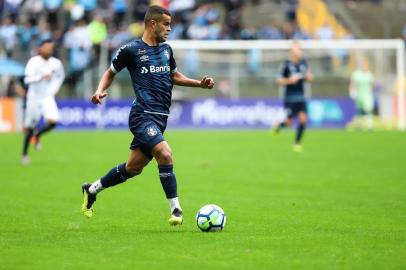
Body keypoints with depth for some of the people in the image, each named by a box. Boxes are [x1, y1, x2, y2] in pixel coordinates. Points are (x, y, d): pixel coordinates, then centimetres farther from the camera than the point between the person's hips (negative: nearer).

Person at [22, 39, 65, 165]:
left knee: (53, 121, -19)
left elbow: (60, 76, 19)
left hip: (47, 97, 2)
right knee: (29, 127, 2)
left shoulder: (56, 63, -1)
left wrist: (53, 90, 8)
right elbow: (27, 79, -21)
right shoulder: (33, 62, -12)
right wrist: (41, 77, -34)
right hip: (34, 98, -2)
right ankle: (25, 153, 19)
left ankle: (38, 135, 12)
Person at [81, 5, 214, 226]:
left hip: (160, 117, 7)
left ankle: (91, 190, 31)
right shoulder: (130, 50, -4)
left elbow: (174, 76, 30)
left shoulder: (166, 50, 15)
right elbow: (111, 72, 9)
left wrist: (199, 83, 16)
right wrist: (100, 90, -9)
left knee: (133, 167, 11)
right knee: (165, 154, -25)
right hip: (143, 115, -7)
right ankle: (176, 209, -17)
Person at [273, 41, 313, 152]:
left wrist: (308, 77, -6)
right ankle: (278, 126, 33)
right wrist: (289, 80, -23)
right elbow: (279, 81, -7)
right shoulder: (286, 64, -11)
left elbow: (308, 77, 17)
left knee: (303, 119, -9)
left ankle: (297, 143, 6)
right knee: (289, 121, -3)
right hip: (290, 97, -4)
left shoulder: (303, 63, 3)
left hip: (301, 96, 4)